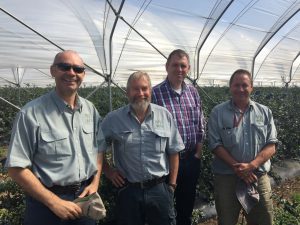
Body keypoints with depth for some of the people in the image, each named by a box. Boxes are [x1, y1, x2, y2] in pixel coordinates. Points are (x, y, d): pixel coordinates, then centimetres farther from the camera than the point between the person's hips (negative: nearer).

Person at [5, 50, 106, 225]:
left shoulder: (91, 110, 0)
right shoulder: (32, 113, -15)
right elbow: (17, 167, -14)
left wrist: (95, 183, -2)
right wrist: (54, 202, -16)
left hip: (86, 197, 5)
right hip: (46, 203, -4)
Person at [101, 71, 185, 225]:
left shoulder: (165, 116, -2)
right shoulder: (113, 119, -5)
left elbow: (173, 153, 3)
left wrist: (172, 184, 2)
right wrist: (108, 171, 0)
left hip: (160, 189, 1)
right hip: (128, 191, 0)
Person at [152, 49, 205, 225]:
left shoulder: (193, 92, 5)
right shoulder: (155, 93, -12)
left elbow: (201, 124, 10)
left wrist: (199, 151, 3)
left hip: (192, 160, 5)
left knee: (188, 203, 22)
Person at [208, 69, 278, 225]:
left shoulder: (265, 112, 6)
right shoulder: (218, 112, -2)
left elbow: (271, 145, 0)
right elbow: (216, 145, -7)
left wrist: (251, 165, -15)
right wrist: (237, 167, -16)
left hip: (259, 177, 2)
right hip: (226, 177, -2)